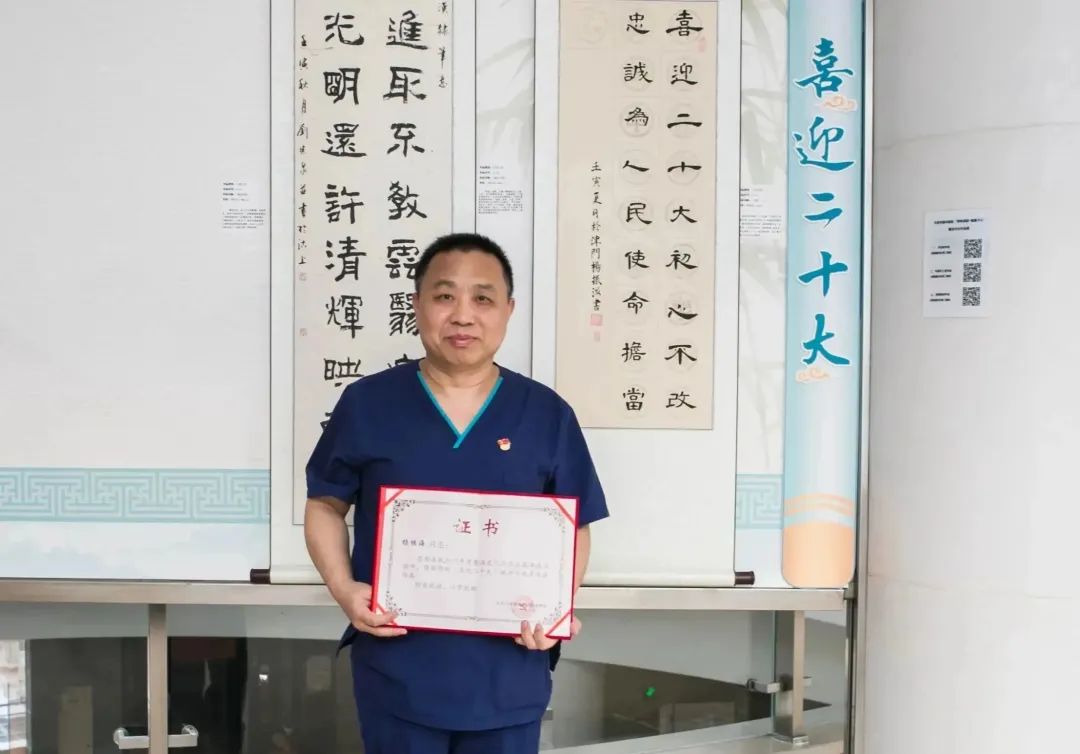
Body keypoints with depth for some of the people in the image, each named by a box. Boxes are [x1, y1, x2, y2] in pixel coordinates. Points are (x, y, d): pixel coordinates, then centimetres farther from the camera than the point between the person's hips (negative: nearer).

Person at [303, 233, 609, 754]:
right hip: (397, 672, -1)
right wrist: (342, 587, -9)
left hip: (508, 676, 1)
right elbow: (325, 506, 7)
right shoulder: (366, 404, -1)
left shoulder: (548, 414, 1)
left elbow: (574, 529, 7)